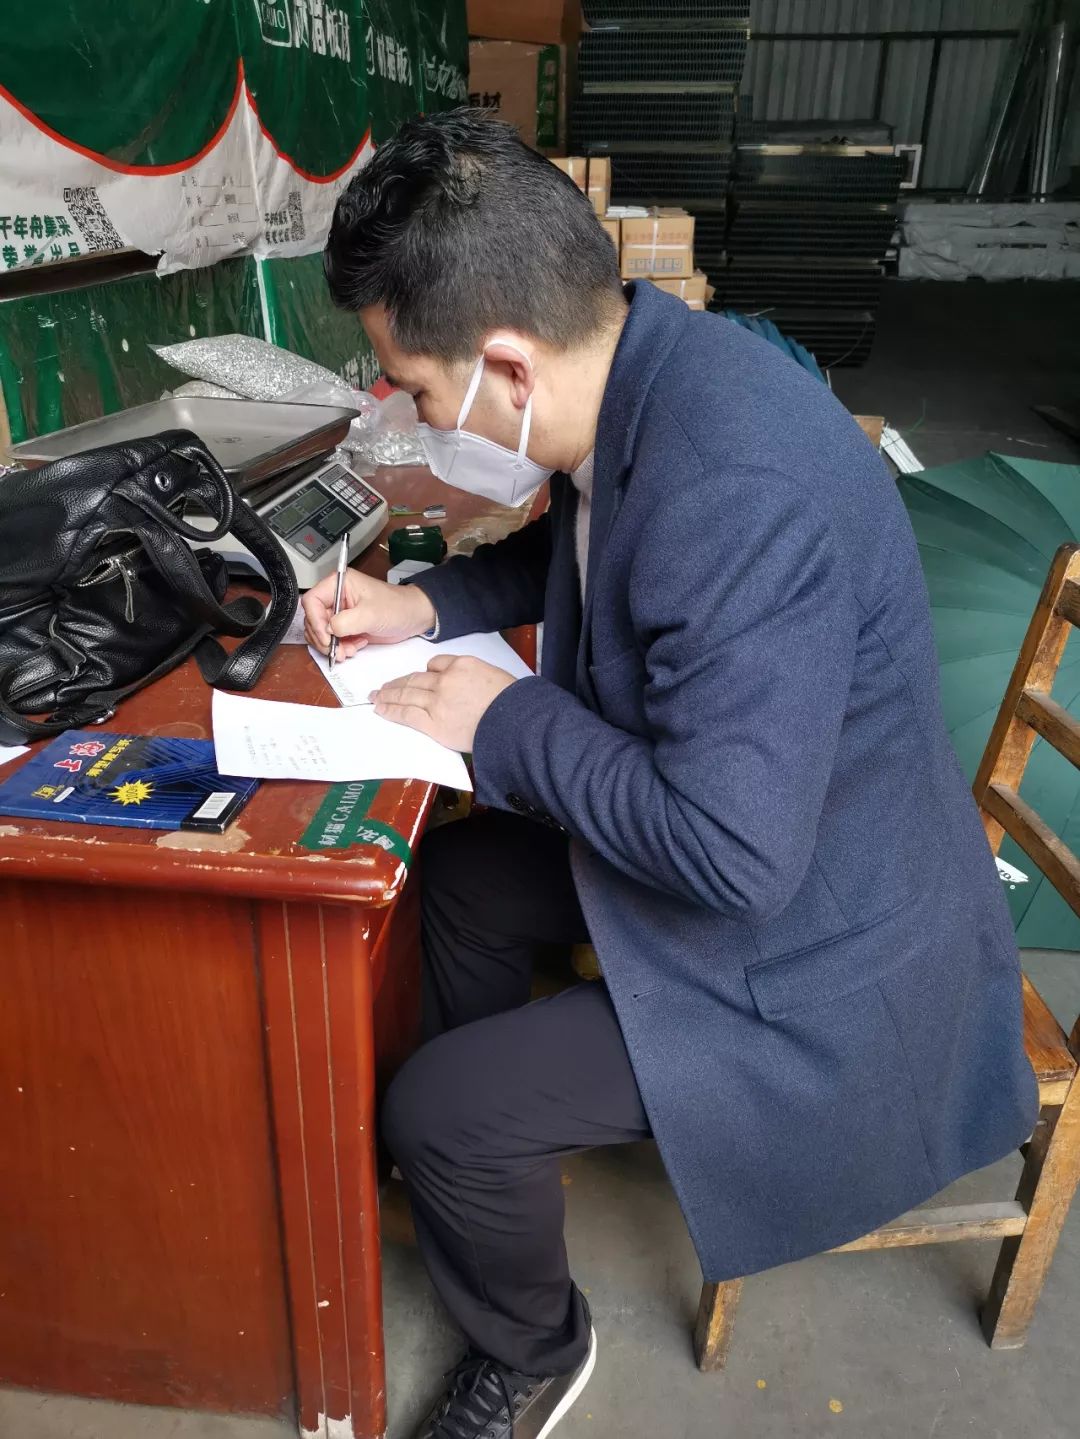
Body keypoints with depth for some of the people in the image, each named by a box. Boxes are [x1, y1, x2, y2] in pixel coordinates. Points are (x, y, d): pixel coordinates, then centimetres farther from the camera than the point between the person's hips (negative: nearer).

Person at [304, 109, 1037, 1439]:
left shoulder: (738, 493, -36)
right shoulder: (638, 367, -5)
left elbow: (733, 852, -35)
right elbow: (580, 549, 15)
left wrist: (505, 718, -22)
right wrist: (430, 604, 0)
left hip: (807, 957, -9)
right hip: (704, 829, 9)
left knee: (439, 1112, -11)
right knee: (459, 873, 16)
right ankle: (479, 1162, 41)